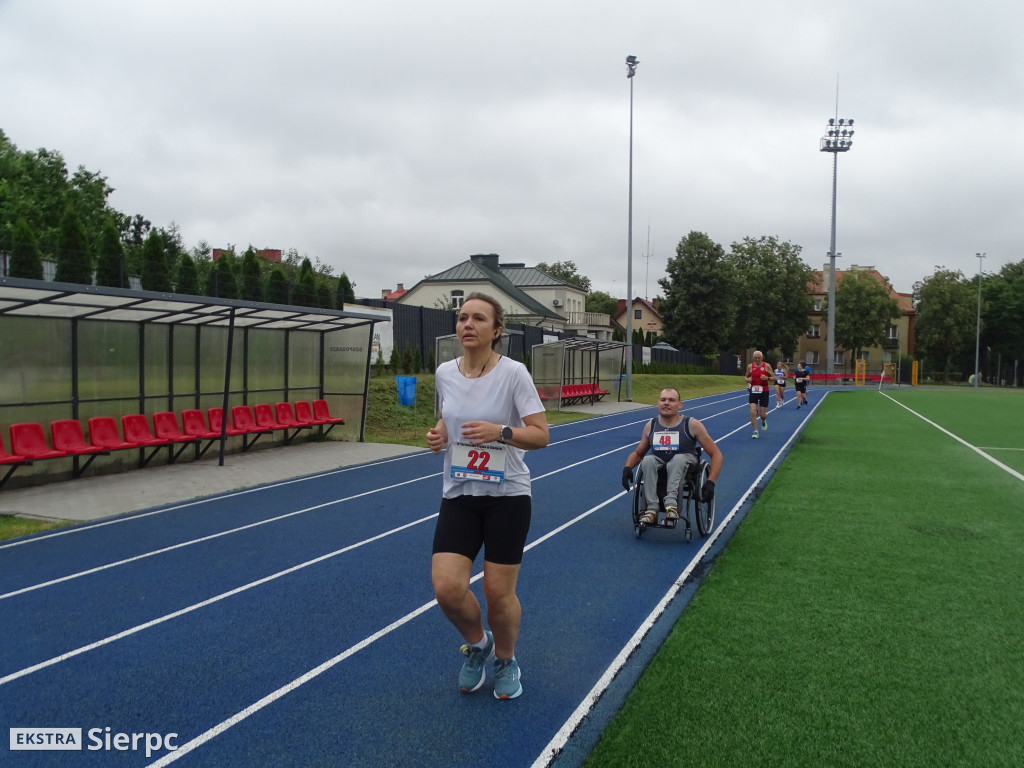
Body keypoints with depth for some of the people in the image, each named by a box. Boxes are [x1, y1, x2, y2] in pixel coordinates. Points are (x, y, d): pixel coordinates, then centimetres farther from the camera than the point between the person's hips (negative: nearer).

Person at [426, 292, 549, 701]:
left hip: (507, 496, -3)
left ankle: (505, 661, 33)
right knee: (447, 587, -10)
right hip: (458, 495, 3)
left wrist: (500, 431, -29)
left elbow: (540, 434, -12)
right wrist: (439, 434, -2)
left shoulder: (513, 372, -11)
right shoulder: (444, 373, 2)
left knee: (498, 593, 1)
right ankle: (478, 645, 23)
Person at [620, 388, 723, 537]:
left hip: (683, 469, -3)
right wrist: (627, 467, -2)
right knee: (648, 460, -29)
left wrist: (710, 482, -15)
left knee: (678, 459, -34)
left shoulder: (691, 425, -5)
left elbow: (716, 454, -3)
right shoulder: (650, 426, 6)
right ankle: (651, 509, -38)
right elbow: (638, 453, 20)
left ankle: (672, 504, -48)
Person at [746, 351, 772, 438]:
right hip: (753, 391, 1)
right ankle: (755, 431, -3)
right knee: (752, 412, -14)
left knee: (762, 414, 3)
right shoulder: (750, 366, 1)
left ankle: (763, 421, 41)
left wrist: (767, 378, -19)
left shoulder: (766, 366, -3)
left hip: (764, 392, -1)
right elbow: (746, 377, 14)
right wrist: (748, 380, -10)